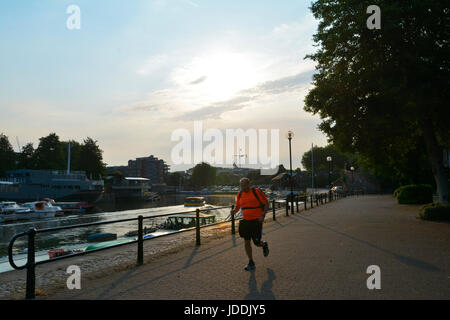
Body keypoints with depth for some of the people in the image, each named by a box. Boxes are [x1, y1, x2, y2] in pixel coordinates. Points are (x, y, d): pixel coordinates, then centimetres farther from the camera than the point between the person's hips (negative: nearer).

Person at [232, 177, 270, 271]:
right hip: (245, 221, 5)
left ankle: (264, 245, 35)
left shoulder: (256, 192, -11)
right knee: (247, 242, 1)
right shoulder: (240, 195, 4)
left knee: (257, 243, -2)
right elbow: (237, 206, 17)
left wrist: (263, 215, -17)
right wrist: (234, 211, -5)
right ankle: (251, 263, 14)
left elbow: (266, 204, -6)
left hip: (256, 221, -4)